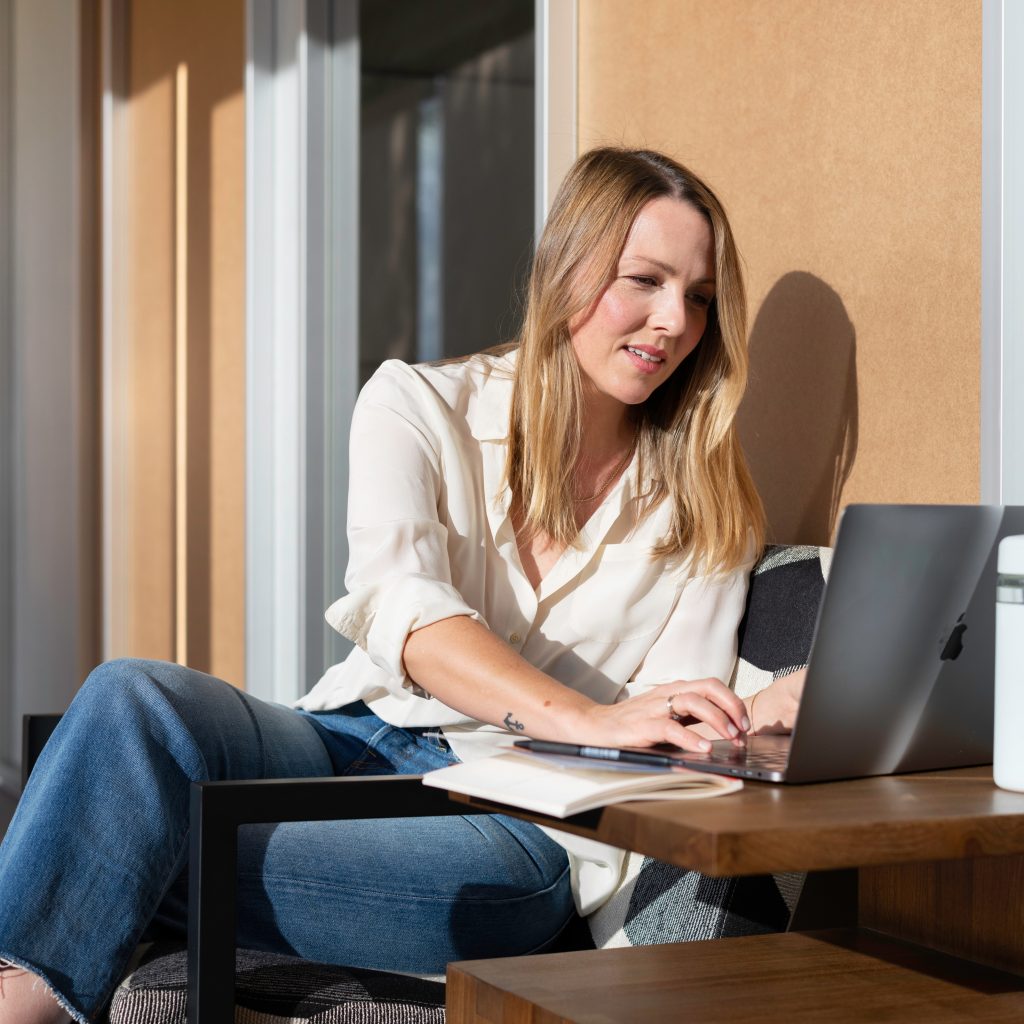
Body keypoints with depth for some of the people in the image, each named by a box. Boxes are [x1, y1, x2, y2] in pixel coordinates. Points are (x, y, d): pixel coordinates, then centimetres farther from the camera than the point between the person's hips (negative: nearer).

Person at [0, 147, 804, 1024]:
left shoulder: (709, 506, 10)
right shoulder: (416, 407, 6)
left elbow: (672, 736, 2)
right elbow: (401, 607, -13)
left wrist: (769, 712, -22)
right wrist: (585, 717, -29)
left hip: (520, 820, -1)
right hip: (353, 745, 2)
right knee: (139, 698, -32)